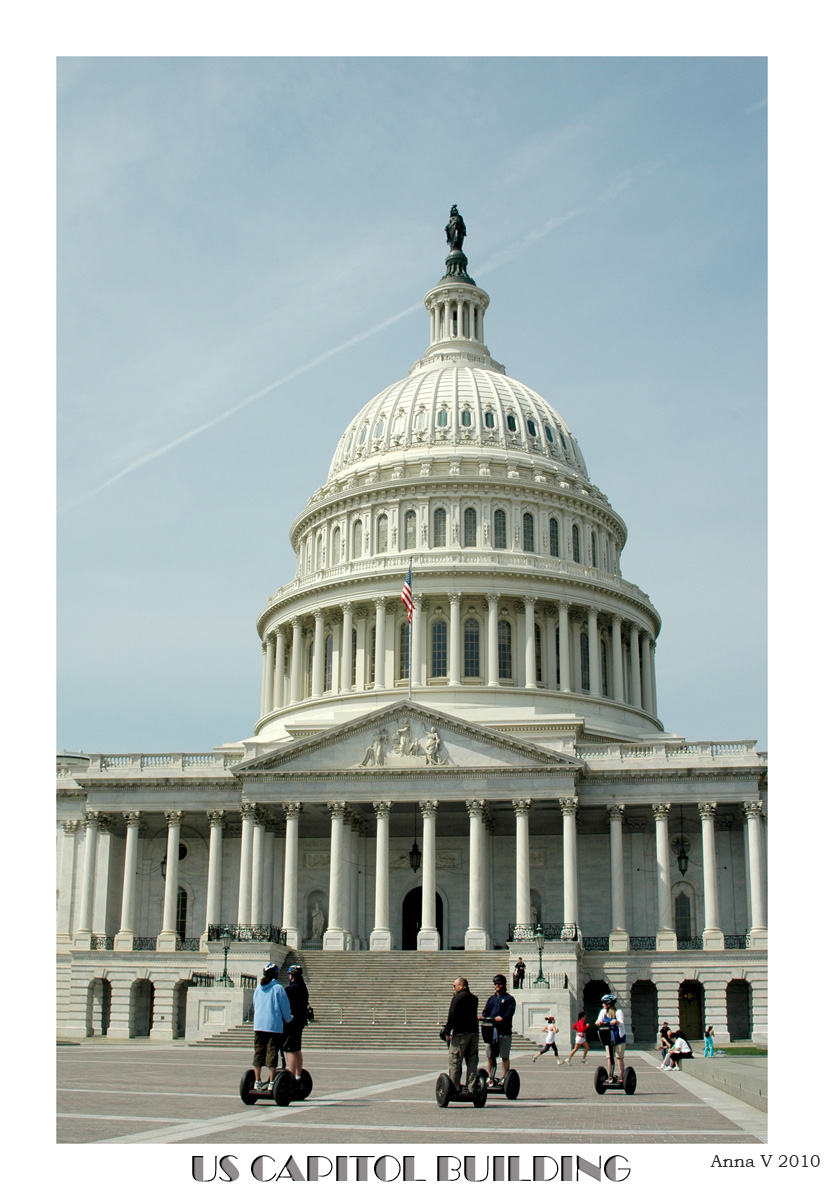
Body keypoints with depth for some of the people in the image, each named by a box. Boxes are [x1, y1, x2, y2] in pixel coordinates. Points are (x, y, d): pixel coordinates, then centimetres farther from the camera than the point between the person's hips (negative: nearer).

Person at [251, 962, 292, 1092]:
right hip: (274, 1026, -5)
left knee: (258, 1053, 9)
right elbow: (285, 1007, -3)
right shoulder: (278, 988, -7)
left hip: (258, 1025, 5)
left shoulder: (258, 988, 8)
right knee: (272, 1054, -1)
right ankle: (271, 1083, -1)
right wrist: (288, 1019, 14)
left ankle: (257, 1082, 12)